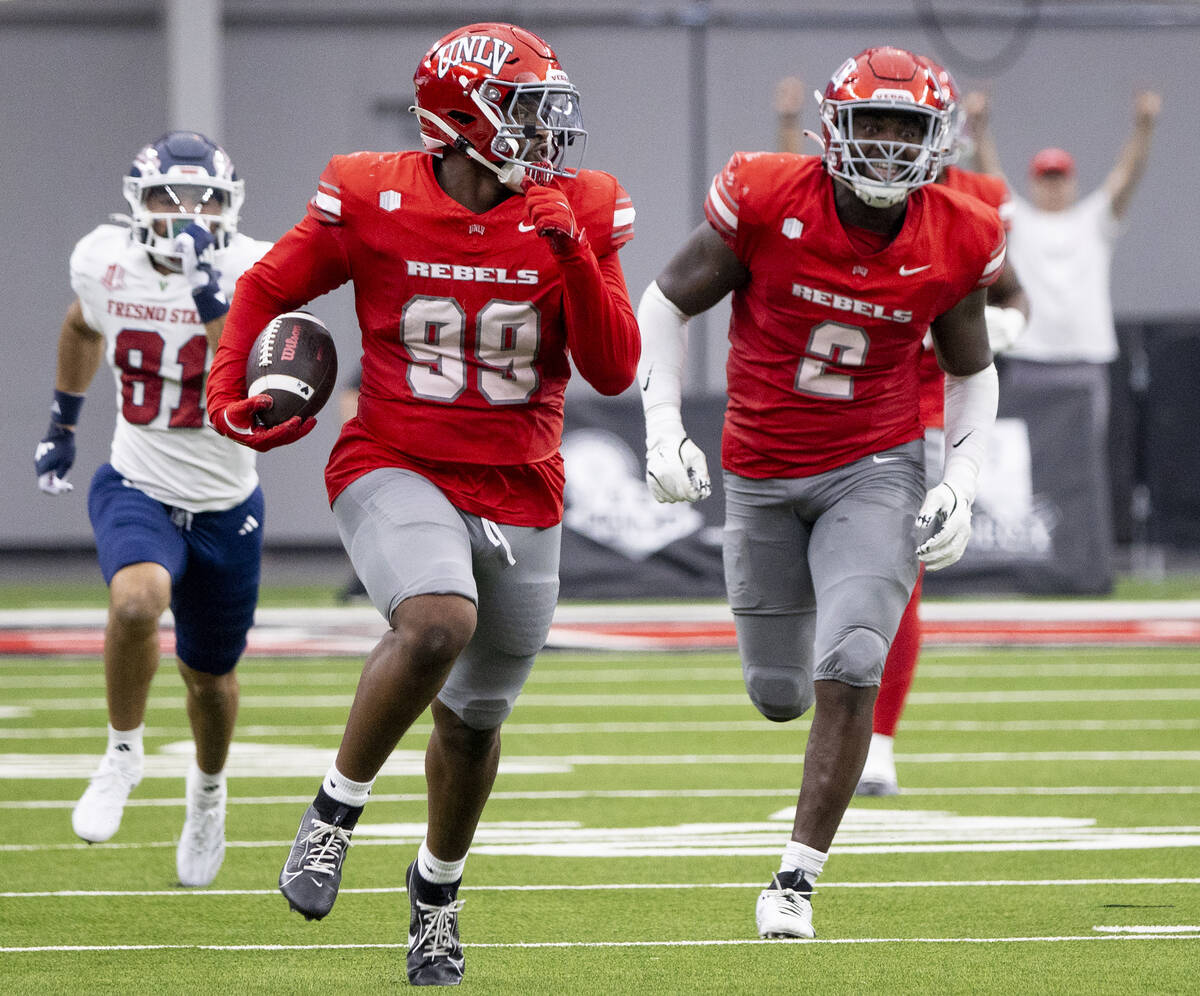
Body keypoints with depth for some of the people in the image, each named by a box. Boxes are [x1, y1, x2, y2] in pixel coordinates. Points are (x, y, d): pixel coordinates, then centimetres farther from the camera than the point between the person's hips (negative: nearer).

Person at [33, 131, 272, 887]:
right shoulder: (105, 260, -9)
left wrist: (210, 291, -41)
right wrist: (64, 421, 24)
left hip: (226, 507, 0)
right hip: (138, 490, 0)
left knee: (210, 679, 17)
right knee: (137, 600, -32)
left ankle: (208, 791, 49)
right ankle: (124, 753, -7)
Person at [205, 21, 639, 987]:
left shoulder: (575, 215, -4)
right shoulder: (373, 202, -8)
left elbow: (615, 371, -9)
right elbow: (267, 290, 8)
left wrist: (571, 254, -19)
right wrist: (230, 394, -4)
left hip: (519, 495, 3)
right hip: (397, 470, -3)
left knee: (474, 717, 14)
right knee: (439, 624, -33)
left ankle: (438, 887, 41)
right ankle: (337, 808, -11)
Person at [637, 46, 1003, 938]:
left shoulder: (955, 242, -8)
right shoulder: (766, 202, -15)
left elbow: (972, 372, 8)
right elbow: (670, 302, -2)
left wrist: (961, 485, -5)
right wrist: (664, 426, -12)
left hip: (877, 470, -1)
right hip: (763, 475, 1)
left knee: (848, 671, -19)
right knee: (780, 694, 9)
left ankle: (799, 875, -10)